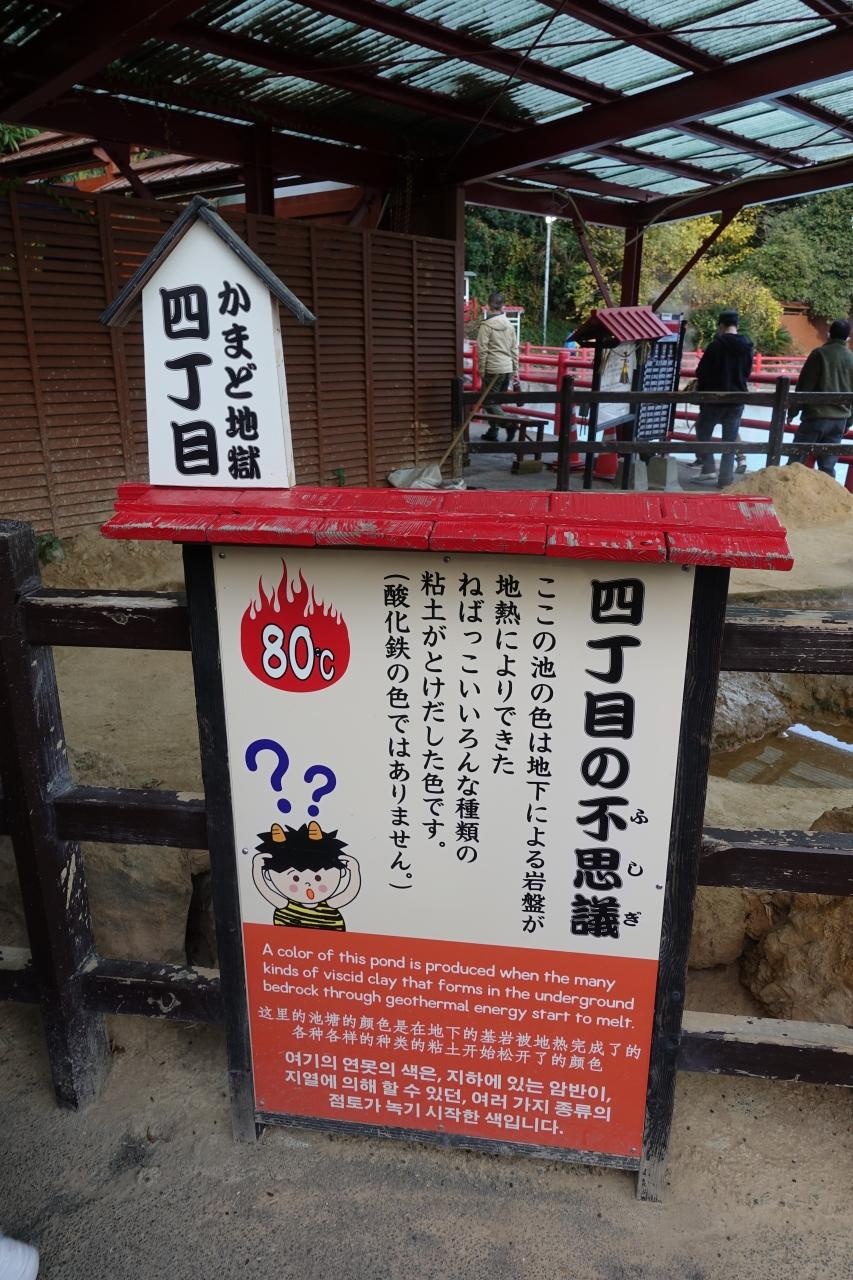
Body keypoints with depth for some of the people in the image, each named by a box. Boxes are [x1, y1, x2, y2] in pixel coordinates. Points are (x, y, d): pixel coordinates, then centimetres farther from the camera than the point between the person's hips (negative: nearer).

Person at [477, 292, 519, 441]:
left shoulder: (486, 325, -9)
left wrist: (481, 369, -4)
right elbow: (514, 349, 12)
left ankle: (508, 423, -18)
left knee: (488, 401, -1)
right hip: (508, 369, 6)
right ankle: (493, 431, 18)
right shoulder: (510, 325, 10)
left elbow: (482, 349, -11)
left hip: (493, 369, -6)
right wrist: (515, 369, 16)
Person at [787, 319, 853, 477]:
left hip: (816, 415, -4)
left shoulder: (820, 353, -5)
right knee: (828, 466, 5)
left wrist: (793, 411, -1)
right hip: (840, 419, 5)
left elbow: (804, 385, -8)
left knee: (796, 460, 2)